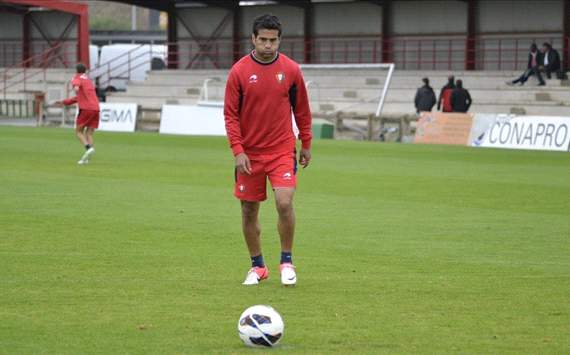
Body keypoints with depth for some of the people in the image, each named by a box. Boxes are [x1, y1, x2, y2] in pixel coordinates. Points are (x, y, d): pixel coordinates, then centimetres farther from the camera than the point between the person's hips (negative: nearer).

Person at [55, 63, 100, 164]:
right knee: (89, 134, 5)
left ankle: (88, 148, -22)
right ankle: (86, 158, -10)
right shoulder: (88, 80, 30)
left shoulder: (77, 78, 6)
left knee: (79, 131, 4)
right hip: (95, 108, 6)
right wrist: (64, 102, 44)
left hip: (86, 108, -6)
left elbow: (76, 83, -22)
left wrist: (76, 87, -46)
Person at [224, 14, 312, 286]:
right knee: (249, 210, 5)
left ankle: (287, 262, 2)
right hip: (249, 153, 1)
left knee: (285, 203, -16)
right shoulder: (239, 71, -5)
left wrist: (306, 145, 12)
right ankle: (257, 267, 22)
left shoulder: (291, 70, -2)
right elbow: (230, 114, -3)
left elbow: (301, 110, 9)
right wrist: (237, 150, -11)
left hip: (282, 151, -1)